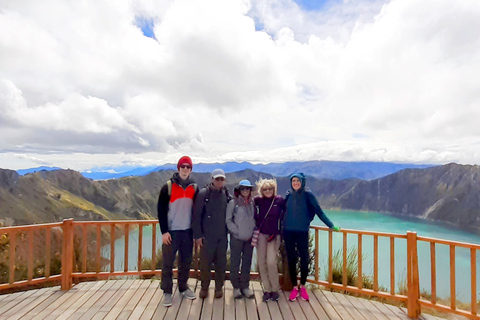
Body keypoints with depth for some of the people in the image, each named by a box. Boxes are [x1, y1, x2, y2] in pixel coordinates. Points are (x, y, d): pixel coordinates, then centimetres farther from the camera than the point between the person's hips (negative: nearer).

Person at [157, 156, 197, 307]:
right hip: (171, 231, -3)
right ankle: (167, 291, 20)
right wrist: (164, 231, -11)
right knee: (167, 263, 3)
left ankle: (183, 287, 31)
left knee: (186, 261, 13)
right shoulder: (168, 187, -6)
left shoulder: (194, 188, 4)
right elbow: (161, 210, -6)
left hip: (188, 231, 3)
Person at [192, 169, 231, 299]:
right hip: (207, 236, -3)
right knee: (205, 263, 6)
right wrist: (198, 235, -9)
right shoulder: (203, 194, -7)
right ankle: (204, 287, 29)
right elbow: (196, 215, -7)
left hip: (222, 236, 3)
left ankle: (219, 287, 31)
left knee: (221, 263, 12)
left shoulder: (227, 195, 4)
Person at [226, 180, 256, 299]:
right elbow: (228, 220, -5)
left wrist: (253, 230, 1)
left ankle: (245, 286, 24)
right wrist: (236, 231, -10)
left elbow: (254, 218, 13)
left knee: (247, 263, 11)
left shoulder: (252, 203, 6)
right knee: (235, 263, 5)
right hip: (236, 238, -3)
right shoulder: (233, 203, -4)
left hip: (249, 238, 4)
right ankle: (236, 287, 20)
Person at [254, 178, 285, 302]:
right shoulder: (257, 200, 2)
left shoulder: (280, 200, -3)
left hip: (274, 235, -2)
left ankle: (275, 289, 11)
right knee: (261, 262, 2)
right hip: (261, 234, 2)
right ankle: (267, 290, 18)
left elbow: (285, 215, 6)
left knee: (271, 262, -10)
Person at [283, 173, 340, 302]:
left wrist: (331, 225, -2)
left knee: (304, 260, 2)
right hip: (288, 232, 2)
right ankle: (294, 287, 23)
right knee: (291, 260, 7)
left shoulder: (308, 195, -4)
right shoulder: (288, 195, 3)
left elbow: (319, 211, -1)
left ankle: (302, 286, 25)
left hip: (302, 232, -2)